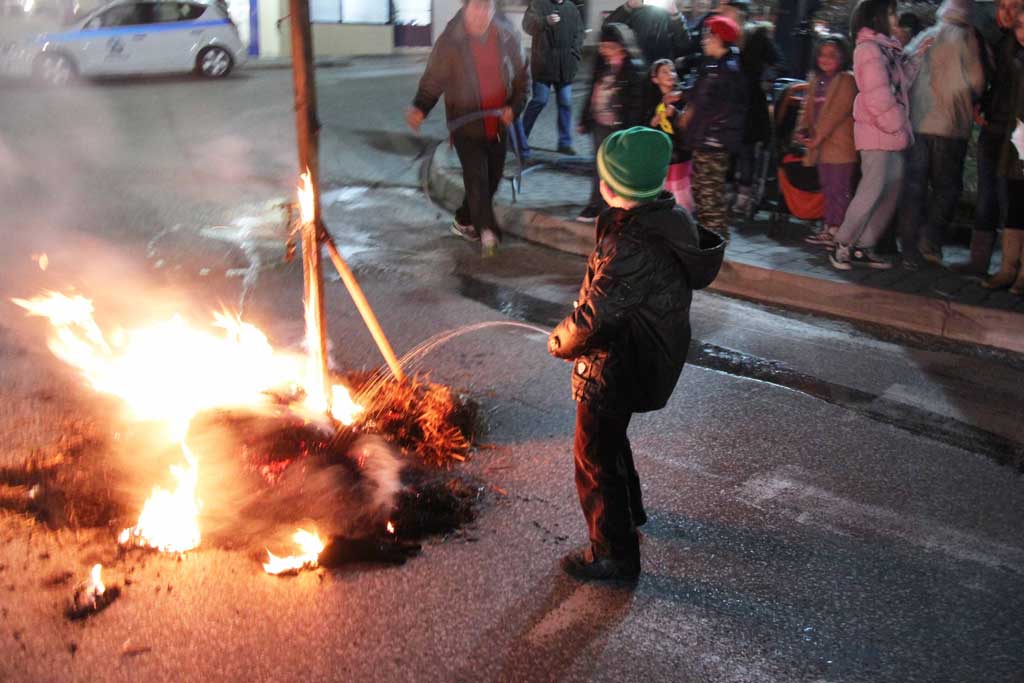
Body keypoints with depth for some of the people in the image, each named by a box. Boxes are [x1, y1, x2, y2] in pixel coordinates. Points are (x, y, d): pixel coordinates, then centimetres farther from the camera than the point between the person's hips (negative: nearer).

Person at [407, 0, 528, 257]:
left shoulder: (508, 37, -4)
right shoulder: (449, 42, -13)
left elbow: (521, 78, 8)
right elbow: (432, 82, -9)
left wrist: (514, 106, -6)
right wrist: (420, 108, -27)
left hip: (498, 126, 5)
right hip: (466, 126, -4)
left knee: (492, 179, 14)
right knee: (477, 178, -15)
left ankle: (463, 221, 35)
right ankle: (488, 232, -8)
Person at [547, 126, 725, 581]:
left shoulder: (635, 249, -36)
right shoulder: (668, 218, -5)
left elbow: (592, 319, -33)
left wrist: (560, 341, -12)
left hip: (614, 369, -10)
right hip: (647, 358, 10)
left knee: (595, 458, 9)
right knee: (611, 437, 31)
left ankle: (613, 553, 24)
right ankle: (629, 508, 54)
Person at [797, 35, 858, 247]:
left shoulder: (847, 80, -8)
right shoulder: (816, 80, 16)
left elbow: (838, 111, -16)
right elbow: (809, 108, 16)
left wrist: (818, 135, -17)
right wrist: (802, 130, 0)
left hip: (841, 144, -8)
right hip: (822, 146, 8)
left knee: (840, 190, -5)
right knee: (828, 189, 13)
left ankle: (838, 231, -2)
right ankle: (829, 229, 19)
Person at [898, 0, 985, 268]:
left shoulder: (921, 39, 10)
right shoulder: (964, 37, -3)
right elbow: (976, 80, -6)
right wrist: (970, 102, 13)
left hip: (915, 124, 4)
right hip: (949, 125, -4)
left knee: (914, 186, 6)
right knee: (947, 187, 8)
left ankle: (910, 250, 5)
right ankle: (931, 240, -6)